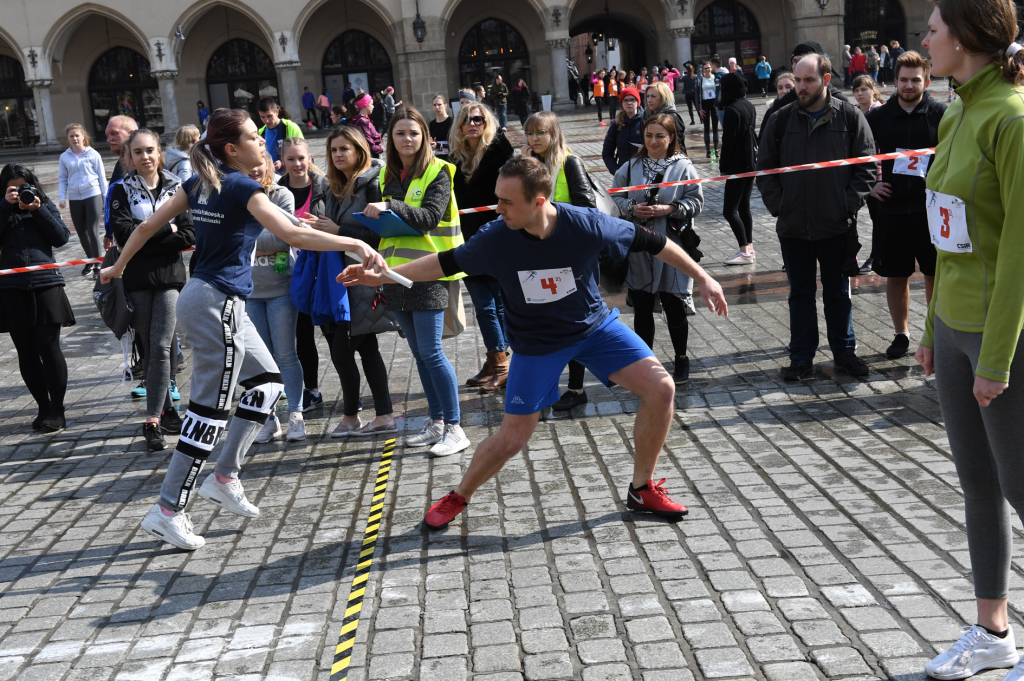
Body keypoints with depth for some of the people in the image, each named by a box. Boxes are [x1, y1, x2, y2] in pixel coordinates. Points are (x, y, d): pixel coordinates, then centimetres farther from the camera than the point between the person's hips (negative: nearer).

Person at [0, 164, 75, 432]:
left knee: (49, 347, -5)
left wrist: (38, 210, -7)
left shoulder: (45, 205, 9)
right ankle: (44, 408, 16)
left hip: (46, 284, -2)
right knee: (26, 352, 6)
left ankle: (56, 410, 2)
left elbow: (61, 237, 0)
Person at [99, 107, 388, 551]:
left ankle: (224, 477, 19)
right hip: (217, 303, -9)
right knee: (210, 409, -3)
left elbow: (148, 225, 15)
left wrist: (117, 267, 27)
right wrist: (354, 244, -28)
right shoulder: (243, 188, -13)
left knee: (266, 382, 17)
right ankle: (168, 511, 2)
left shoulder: (199, 183, 10)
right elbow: (294, 236, -25)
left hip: (202, 297, 9)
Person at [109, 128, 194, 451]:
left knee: (161, 346, -10)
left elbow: (189, 236, -3)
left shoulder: (175, 188, 6)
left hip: (169, 277, -1)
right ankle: (166, 410, 20)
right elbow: (122, 233, -9)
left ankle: (153, 421, -9)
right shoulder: (122, 190, 4)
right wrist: (166, 228, -8)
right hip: (137, 279, 1)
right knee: (150, 348, 8)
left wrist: (144, 238, -10)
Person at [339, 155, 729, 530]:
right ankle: (458, 498, 27)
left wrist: (702, 277, -4)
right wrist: (379, 276, -11)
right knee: (511, 439, -2)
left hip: (595, 326, 1)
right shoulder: (496, 239, -24)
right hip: (536, 342, -1)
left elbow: (652, 242, -11)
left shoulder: (587, 225, -26)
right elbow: (446, 263, -7)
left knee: (661, 389, -13)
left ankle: (642, 490, 7)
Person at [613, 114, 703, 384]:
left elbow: (696, 202, -3)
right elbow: (616, 195, 9)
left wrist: (670, 209, -17)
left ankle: (681, 360, 23)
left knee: (674, 308, 5)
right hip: (638, 248, 3)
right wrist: (632, 208, -9)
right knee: (642, 308, 10)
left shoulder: (683, 167, -3)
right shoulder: (631, 167, 5)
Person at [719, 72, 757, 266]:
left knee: (729, 210, -6)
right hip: (751, 162, 9)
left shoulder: (732, 109, -17)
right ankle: (749, 248, 17)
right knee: (744, 207, 14)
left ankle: (745, 251, -8)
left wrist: (723, 164, -8)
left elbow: (728, 140, -17)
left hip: (738, 164, -9)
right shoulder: (749, 106, 9)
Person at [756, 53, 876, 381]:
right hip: (793, 226, 2)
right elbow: (764, 168, 8)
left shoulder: (849, 117, -1)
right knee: (800, 294, 10)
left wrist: (850, 204, -8)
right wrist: (777, 204, -3)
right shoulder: (781, 120, 3)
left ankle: (844, 352, 24)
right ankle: (801, 358, 19)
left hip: (838, 225, -1)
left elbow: (867, 166, 1)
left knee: (838, 292, 11)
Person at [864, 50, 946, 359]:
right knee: (896, 276, 8)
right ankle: (901, 334, 22)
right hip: (891, 208, 2)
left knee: (935, 275, 5)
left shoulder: (942, 114, -1)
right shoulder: (878, 116, 5)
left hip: (931, 209, -2)